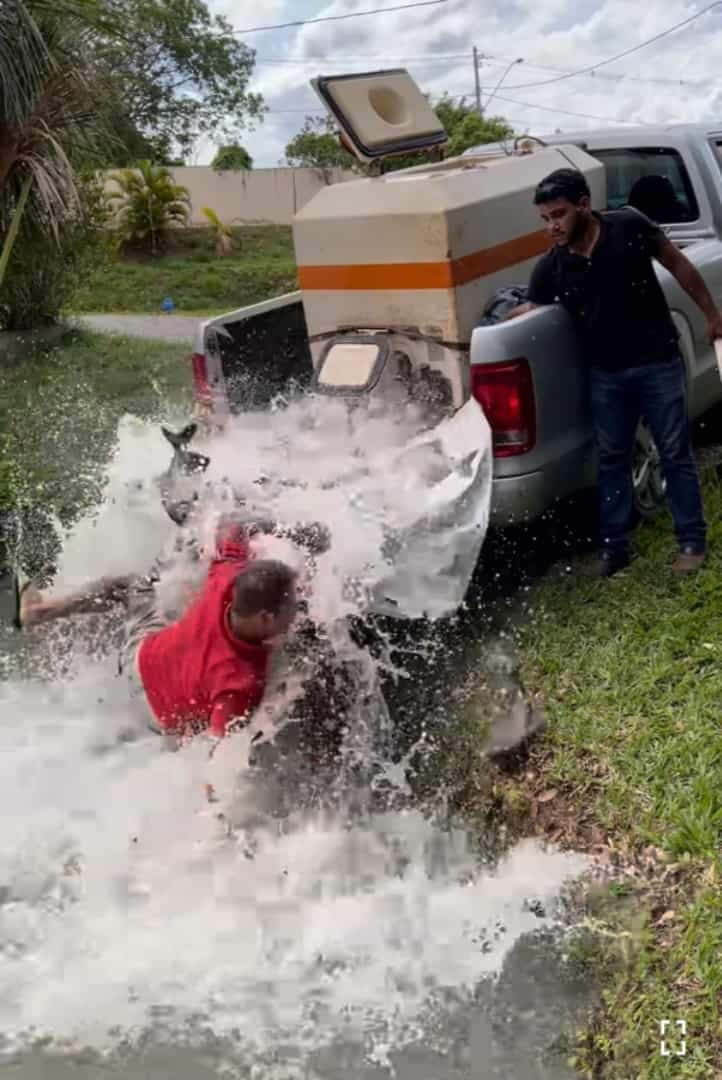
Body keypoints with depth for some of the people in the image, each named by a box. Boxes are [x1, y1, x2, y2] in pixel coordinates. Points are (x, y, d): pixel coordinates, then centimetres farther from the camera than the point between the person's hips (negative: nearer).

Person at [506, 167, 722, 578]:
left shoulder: (629, 226, -14)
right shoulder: (550, 269, -8)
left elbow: (678, 264, -2)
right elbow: (529, 311, 6)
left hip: (658, 363, -3)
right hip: (606, 374, 3)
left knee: (676, 452, 6)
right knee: (612, 459, 10)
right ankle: (615, 547, 22)